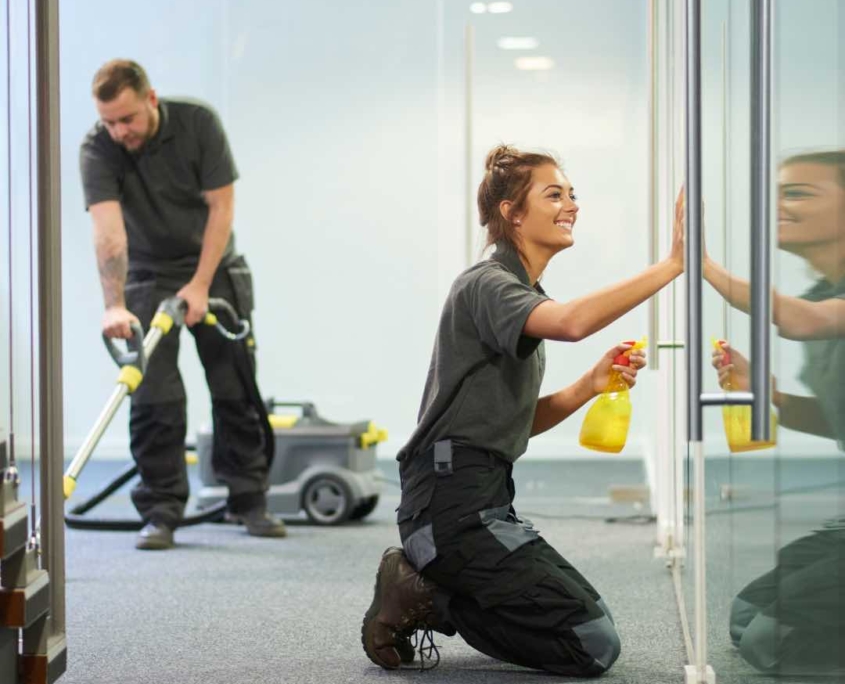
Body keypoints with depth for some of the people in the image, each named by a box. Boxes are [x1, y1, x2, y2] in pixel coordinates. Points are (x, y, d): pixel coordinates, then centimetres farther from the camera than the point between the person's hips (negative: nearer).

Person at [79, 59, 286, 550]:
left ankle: (250, 500, 13)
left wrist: (200, 285, -20)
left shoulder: (199, 123, -18)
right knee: (155, 398, -8)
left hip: (216, 270, 1)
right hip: (149, 276, -1)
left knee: (237, 389, 3)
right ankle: (162, 513, -1)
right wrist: (115, 306, -44)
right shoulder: (98, 150, -21)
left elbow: (221, 206, -15)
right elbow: (108, 230, -32)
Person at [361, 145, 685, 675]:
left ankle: (427, 594, 10)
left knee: (593, 633, 17)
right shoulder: (486, 284, -11)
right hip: (453, 501, -10)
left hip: (485, 502, 10)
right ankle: (423, 600, -4)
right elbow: (572, 322, -34)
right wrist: (672, 265, -34)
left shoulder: (522, 295, 19)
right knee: (594, 645, -12)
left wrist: (590, 386, 1)